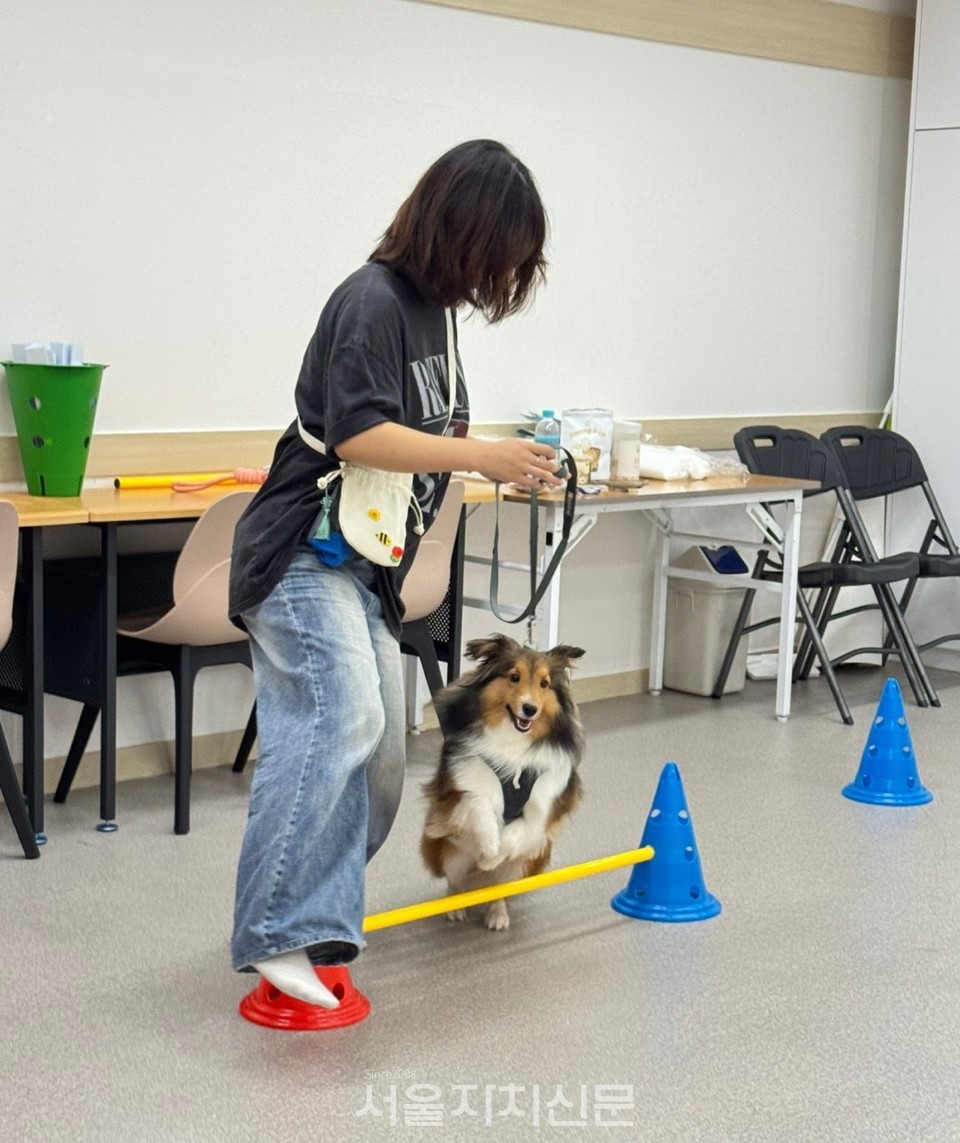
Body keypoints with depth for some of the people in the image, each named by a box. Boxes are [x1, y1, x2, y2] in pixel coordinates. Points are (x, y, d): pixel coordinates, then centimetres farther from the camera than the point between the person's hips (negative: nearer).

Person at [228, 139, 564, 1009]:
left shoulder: (431, 308, 14)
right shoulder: (372, 300, -14)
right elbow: (358, 434, -23)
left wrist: (503, 460, 7)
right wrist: (482, 456, -22)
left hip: (365, 569, 10)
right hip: (307, 556, -10)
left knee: (378, 756, 10)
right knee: (339, 720, -28)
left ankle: (316, 916, 20)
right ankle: (283, 934, -30)